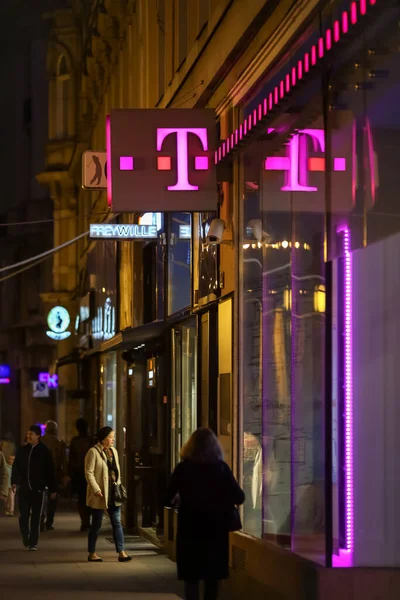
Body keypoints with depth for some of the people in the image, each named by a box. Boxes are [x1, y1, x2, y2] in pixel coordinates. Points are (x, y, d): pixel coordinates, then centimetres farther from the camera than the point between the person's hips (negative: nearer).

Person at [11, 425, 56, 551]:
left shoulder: (44, 451, -1)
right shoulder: (22, 451, 7)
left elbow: (50, 471, 0)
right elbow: (16, 467, 7)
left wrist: (53, 489, -1)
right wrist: (14, 481, -8)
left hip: (38, 489, -2)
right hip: (23, 488, 2)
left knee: (36, 517, 1)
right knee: (23, 515, 1)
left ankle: (33, 543, 6)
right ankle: (25, 537, 23)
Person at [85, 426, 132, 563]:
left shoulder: (113, 451, 12)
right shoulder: (93, 452, -10)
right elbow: (89, 472, -15)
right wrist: (96, 489, -22)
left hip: (113, 493, 7)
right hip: (100, 495, -7)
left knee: (117, 522, 2)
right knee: (96, 525, 3)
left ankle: (121, 553, 2)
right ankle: (91, 553, 13)